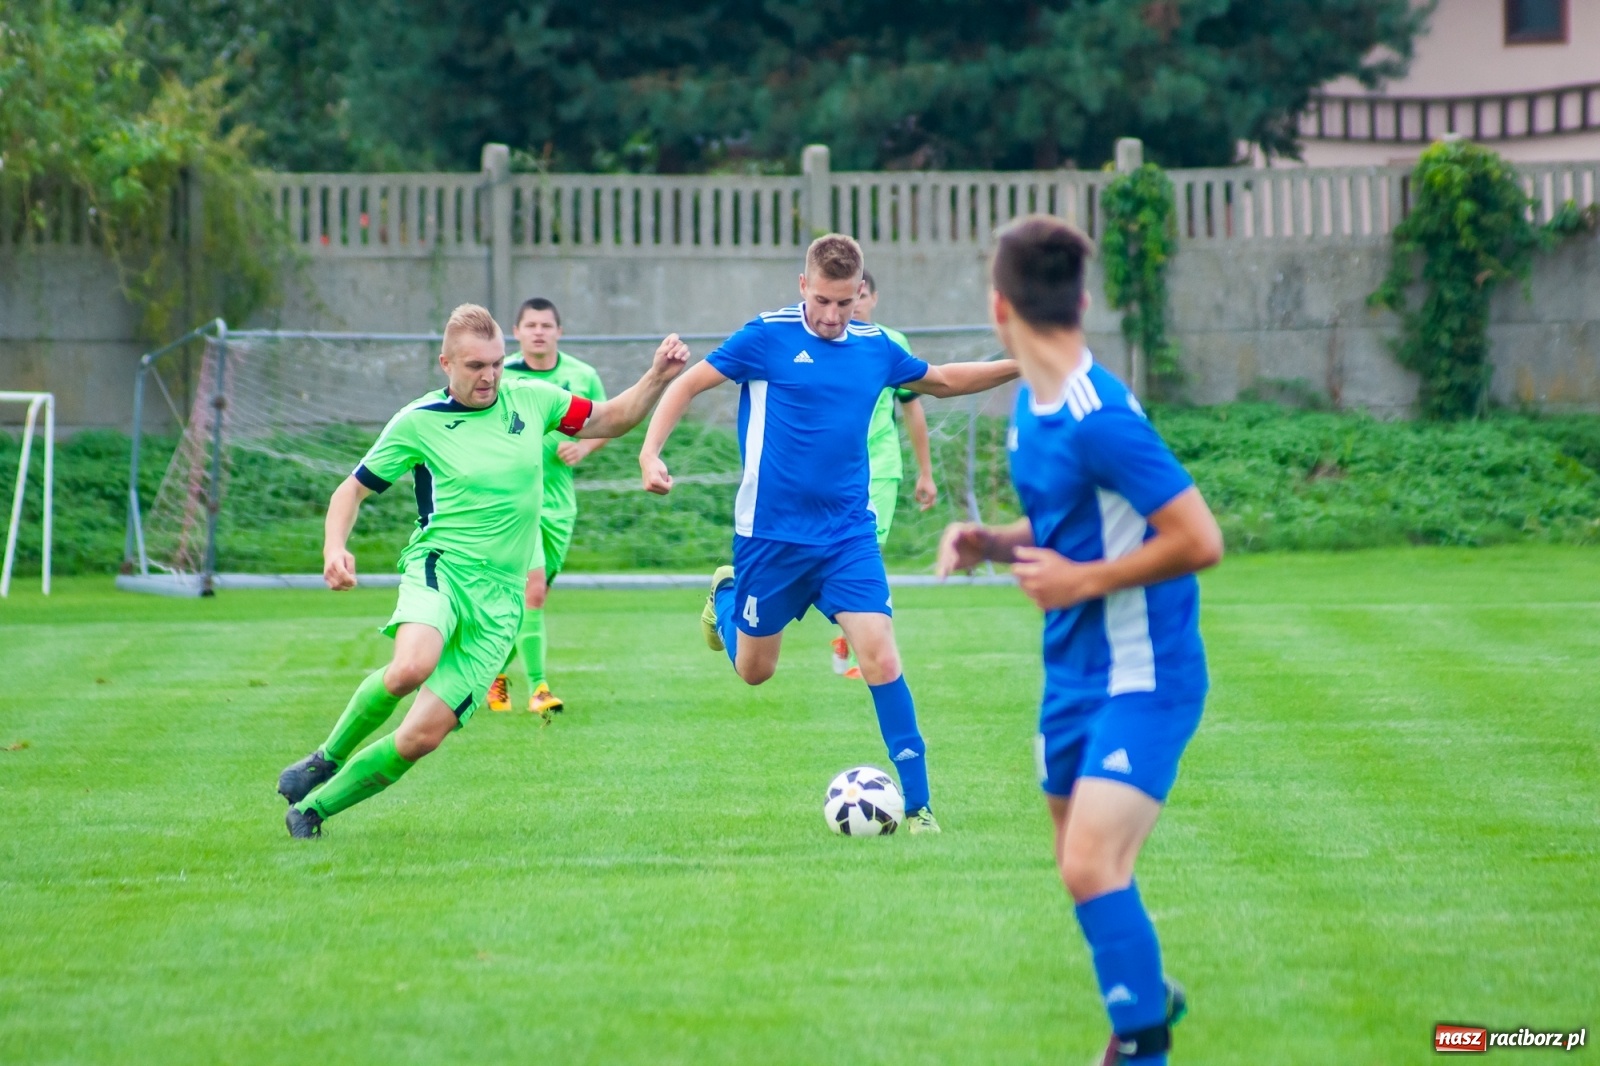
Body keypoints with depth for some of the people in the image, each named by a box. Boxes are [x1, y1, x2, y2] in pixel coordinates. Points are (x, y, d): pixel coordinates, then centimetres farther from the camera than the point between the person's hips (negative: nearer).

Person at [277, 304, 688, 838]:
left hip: (500, 597, 3)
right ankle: (328, 758, -10)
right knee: (411, 667, -36)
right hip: (440, 567, -3)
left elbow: (612, 419, 21)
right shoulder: (418, 422, 0)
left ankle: (315, 805, 10)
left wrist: (658, 377, 4)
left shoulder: (531, 400, 9)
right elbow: (353, 490, 9)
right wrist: (334, 548, -10)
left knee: (424, 734, -8)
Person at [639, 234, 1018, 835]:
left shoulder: (875, 347, 4)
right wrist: (650, 454, -15)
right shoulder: (768, 336, -9)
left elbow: (940, 380, 22)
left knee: (880, 656, -14)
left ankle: (917, 803, -6)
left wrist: (1020, 366, 12)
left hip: (848, 533, 2)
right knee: (754, 670, 12)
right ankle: (725, 595, 47)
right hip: (772, 533, -2)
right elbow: (688, 385, -3)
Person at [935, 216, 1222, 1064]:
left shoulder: (1100, 419, -22)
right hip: (1073, 672, 9)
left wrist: (1082, 581, -19)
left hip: (1142, 679, -9)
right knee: (1085, 869, 18)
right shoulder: (1031, 407, 6)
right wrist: (988, 543, 3)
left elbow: (1200, 541, -23)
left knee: (1092, 867, -19)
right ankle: (1147, 995, 43)